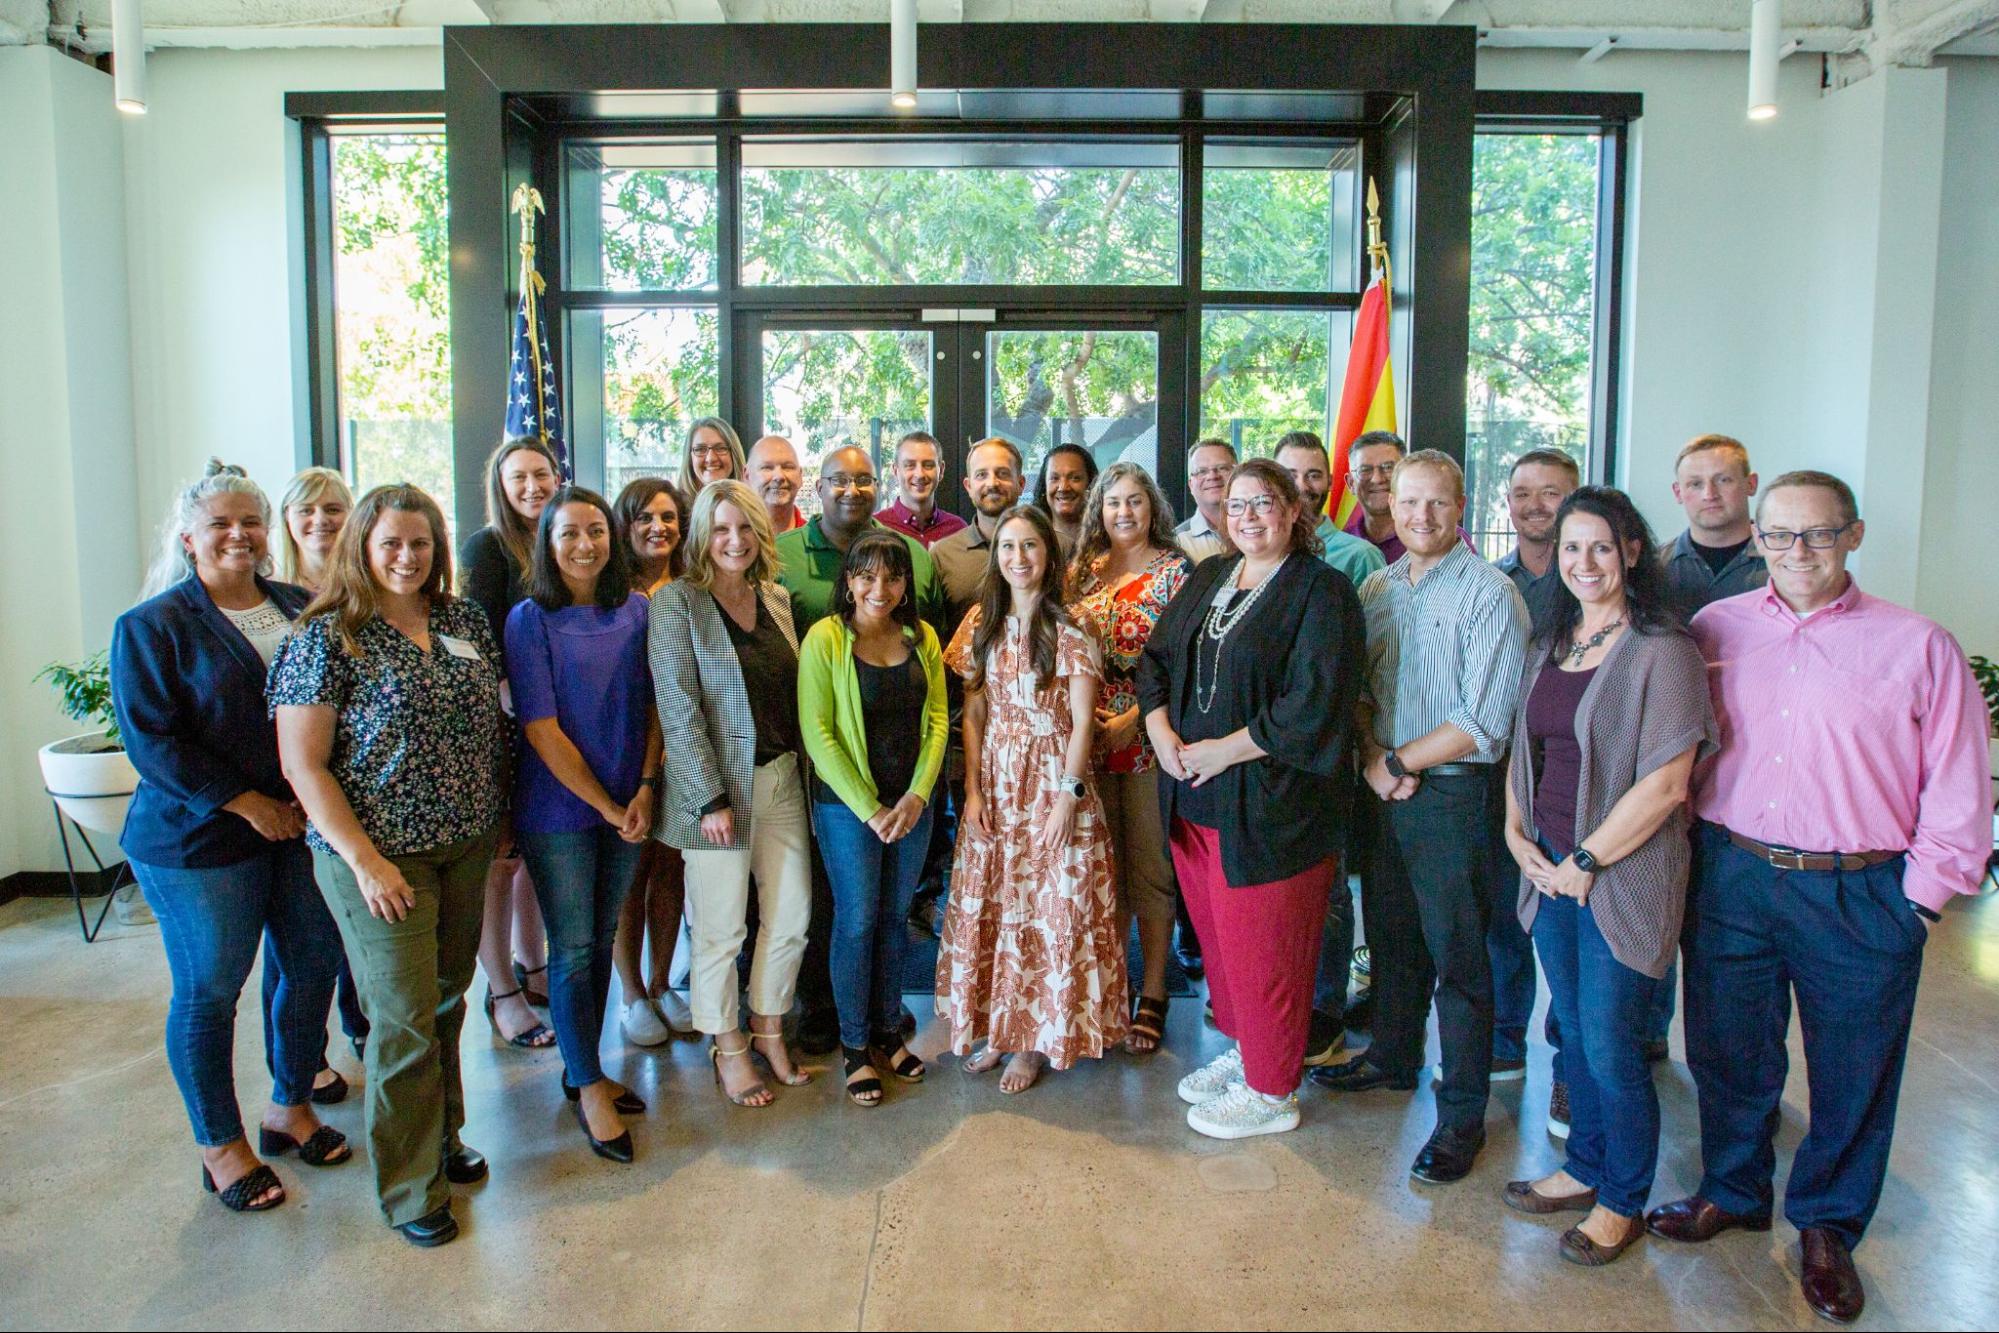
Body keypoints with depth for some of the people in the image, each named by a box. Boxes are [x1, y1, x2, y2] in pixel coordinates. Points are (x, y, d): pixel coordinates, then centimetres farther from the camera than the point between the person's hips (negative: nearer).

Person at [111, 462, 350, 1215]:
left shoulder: (302, 609, 7)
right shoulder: (152, 625, -7)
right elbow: (149, 736, -13)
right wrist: (248, 804, -17)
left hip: (304, 825, 5)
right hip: (200, 837, -5)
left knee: (314, 965, 11)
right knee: (208, 990, 6)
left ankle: (290, 1108, 33)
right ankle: (220, 1146, 24)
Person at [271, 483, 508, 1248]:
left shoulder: (466, 620, 5)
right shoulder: (326, 638, -9)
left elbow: (494, 722, 13)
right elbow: (302, 764, -11)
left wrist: (499, 815, 7)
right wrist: (363, 859, -16)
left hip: (467, 846, 5)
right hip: (380, 853, -5)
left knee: (447, 1001, 16)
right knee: (406, 1018, 0)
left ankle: (442, 1139, 36)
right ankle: (410, 1186, 16)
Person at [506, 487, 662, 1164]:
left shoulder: (637, 610, 2)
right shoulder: (531, 619, -9)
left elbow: (654, 707, 5)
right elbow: (541, 730, -12)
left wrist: (644, 791, -7)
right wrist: (607, 808, -11)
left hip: (627, 807, 4)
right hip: (559, 810, -4)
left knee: (603, 940, 14)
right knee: (573, 949, 3)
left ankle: (583, 1069, 30)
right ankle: (590, 1089, 18)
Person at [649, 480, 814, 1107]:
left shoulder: (776, 598, 8)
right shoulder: (677, 601, -9)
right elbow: (678, 707, -13)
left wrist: (802, 769, 9)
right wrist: (710, 798, -16)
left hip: (782, 778, 6)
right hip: (716, 785, -5)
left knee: (791, 917, 11)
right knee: (721, 927, 6)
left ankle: (769, 1027, 33)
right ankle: (727, 1047, 25)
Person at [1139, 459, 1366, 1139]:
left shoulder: (1321, 591, -9)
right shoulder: (1208, 578, 13)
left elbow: (1314, 705, -18)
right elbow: (1157, 659, 12)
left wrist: (1225, 750, -17)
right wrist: (1163, 735, -5)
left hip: (1269, 802, -6)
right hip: (1194, 797, 6)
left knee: (1261, 945, 3)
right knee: (1217, 934, 16)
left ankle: (1271, 1090, 21)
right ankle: (1243, 1050, 37)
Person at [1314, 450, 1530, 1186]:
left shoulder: (1489, 593, -10)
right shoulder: (1375, 589, 9)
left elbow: (1485, 722, -16)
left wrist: (1400, 763, -13)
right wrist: (1373, 759, -6)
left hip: (1455, 794, -6)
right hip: (1386, 790, 6)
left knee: (1457, 955, 2)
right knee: (1390, 933, 19)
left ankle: (1461, 1117, 15)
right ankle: (1392, 1057, 39)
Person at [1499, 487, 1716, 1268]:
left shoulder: (1661, 650, -13)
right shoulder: (1549, 643, 9)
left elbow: (1666, 783, -18)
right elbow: (1523, 746, 17)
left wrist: (1585, 861, -14)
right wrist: (1516, 831, 3)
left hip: (1623, 877, -6)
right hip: (1550, 871, 6)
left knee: (1610, 1047, 3)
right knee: (1574, 1034, 17)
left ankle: (1624, 1201, 24)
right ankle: (1586, 1169, 36)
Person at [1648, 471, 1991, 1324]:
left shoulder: (1918, 646, -3)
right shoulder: (1715, 629, 4)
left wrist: (1918, 899, -4)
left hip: (1857, 895, -2)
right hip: (1729, 878, 2)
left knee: (1851, 1074, 12)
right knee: (1727, 1051, 15)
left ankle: (1826, 1226, 34)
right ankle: (1732, 1192, 38)